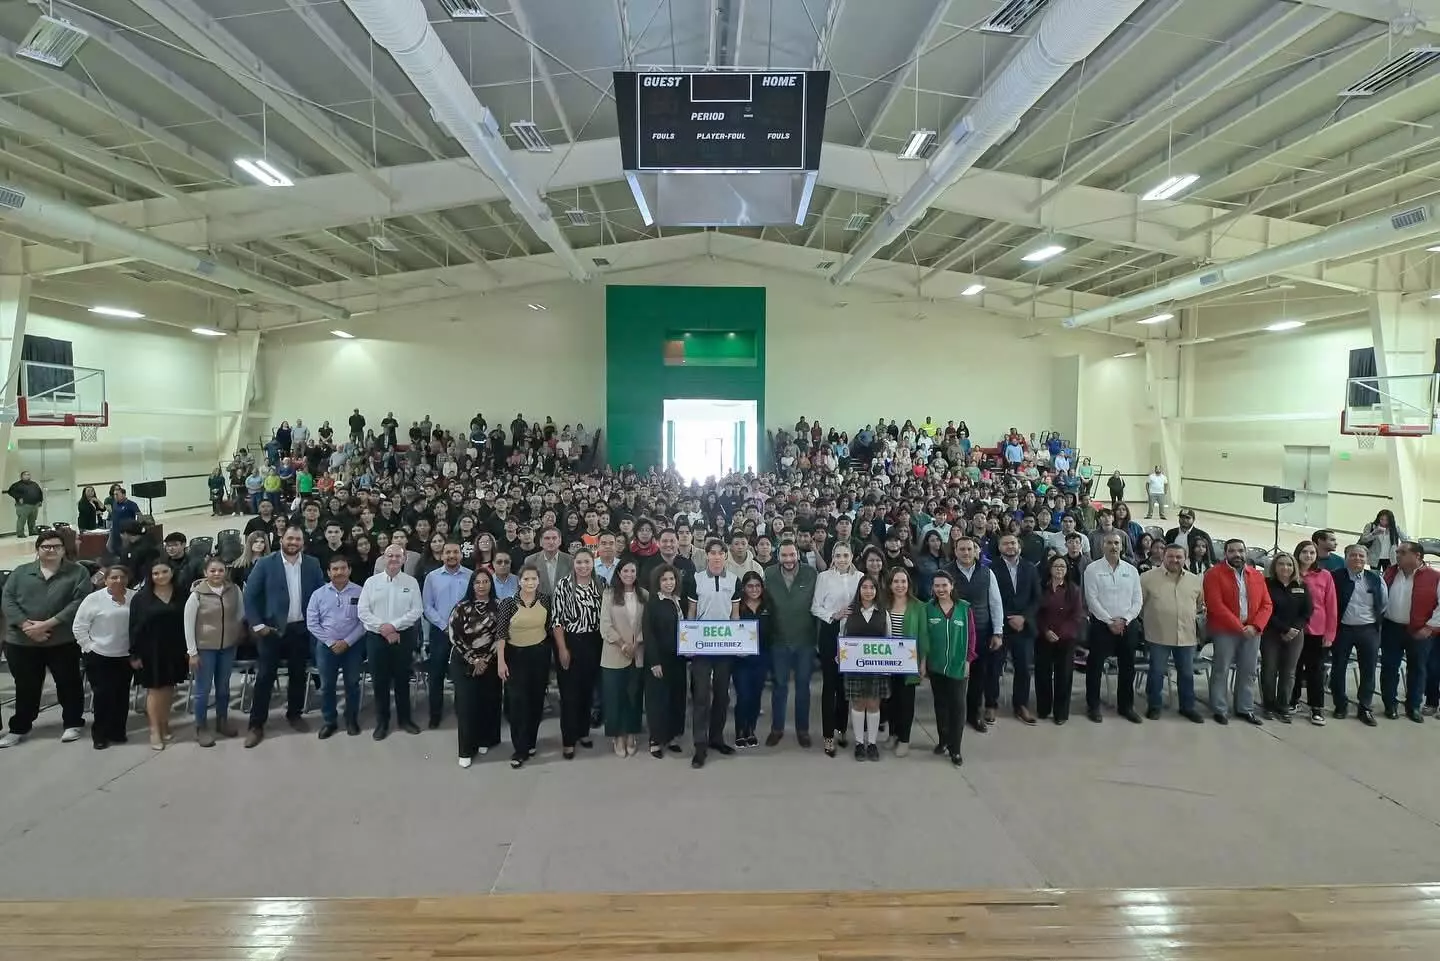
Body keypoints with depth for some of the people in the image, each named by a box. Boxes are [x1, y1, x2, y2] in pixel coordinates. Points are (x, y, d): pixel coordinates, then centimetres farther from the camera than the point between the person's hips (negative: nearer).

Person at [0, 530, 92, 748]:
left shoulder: (78, 572, -2)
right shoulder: (20, 572, 8)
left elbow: (80, 602, -11)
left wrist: (48, 624, -18)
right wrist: (26, 625, -15)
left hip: (63, 641, -2)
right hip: (21, 641, 2)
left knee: (68, 683, 7)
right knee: (26, 687, 14)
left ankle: (72, 723, 22)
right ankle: (19, 728, 28)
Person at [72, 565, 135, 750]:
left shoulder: (135, 598, -3)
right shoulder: (94, 599, -9)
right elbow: (79, 627, -4)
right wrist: (89, 647, -8)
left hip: (126, 656, 3)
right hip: (99, 656, -3)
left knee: (122, 695, 10)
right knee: (102, 695, 1)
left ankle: (117, 731, 22)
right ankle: (99, 734, 15)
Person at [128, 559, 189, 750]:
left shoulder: (182, 594, 1)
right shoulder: (141, 597, -3)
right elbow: (135, 626, -3)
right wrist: (134, 654, -7)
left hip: (175, 649, 2)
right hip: (151, 650, -2)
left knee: (169, 688, 10)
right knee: (154, 689, 2)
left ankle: (164, 724, 24)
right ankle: (154, 730, 9)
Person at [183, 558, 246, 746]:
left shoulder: (234, 590, -5)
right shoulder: (197, 594, -14)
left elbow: (241, 615, 8)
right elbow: (189, 625, -9)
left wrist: (240, 637, 6)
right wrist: (192, 652, -9)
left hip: (229, 646, 3)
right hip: (205, 648, -3)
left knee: (223, 687, 17)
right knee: (203, 689, 5)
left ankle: (222, 721, 34)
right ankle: (201, 728, 20)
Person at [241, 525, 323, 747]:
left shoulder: (312, 564, 1)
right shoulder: (265, 563, -7)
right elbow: (250, 595, -6)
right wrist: (257, 625, -10)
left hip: (301, 628, 3)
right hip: (272, 628, -2)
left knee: (298, 674, 12)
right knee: (265, 676, 1)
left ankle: (294, 714, 29)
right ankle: (256, 724, 9)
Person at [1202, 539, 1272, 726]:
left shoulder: (1257, 576, 10)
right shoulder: (1214, 574, -6)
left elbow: (1266, 605, 7)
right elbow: (1216, 605, -14)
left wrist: (1255, 626, -9)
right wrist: (1239, 627, -16)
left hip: (1252, 631, 5)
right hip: (1225, 631, -5)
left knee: (1248, 672, 10)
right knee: (1221, 670, 0)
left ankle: (1245, 709, 21)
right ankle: (1220, 710, 7)